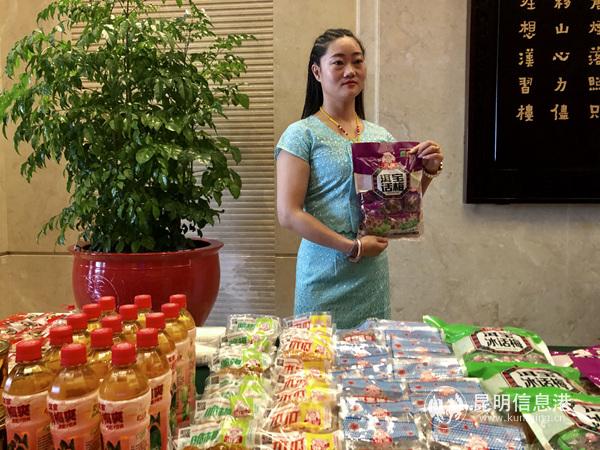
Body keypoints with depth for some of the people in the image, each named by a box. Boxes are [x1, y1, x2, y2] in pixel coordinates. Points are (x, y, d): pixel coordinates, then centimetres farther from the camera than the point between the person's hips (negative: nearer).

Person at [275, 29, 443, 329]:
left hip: (374, 274, 5)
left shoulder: (381, 136, 8)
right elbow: (288, 214, -14)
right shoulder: (302, 134, -8)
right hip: (325, 275, -4)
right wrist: (352, 247, -17)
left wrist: (428, 171, -2)